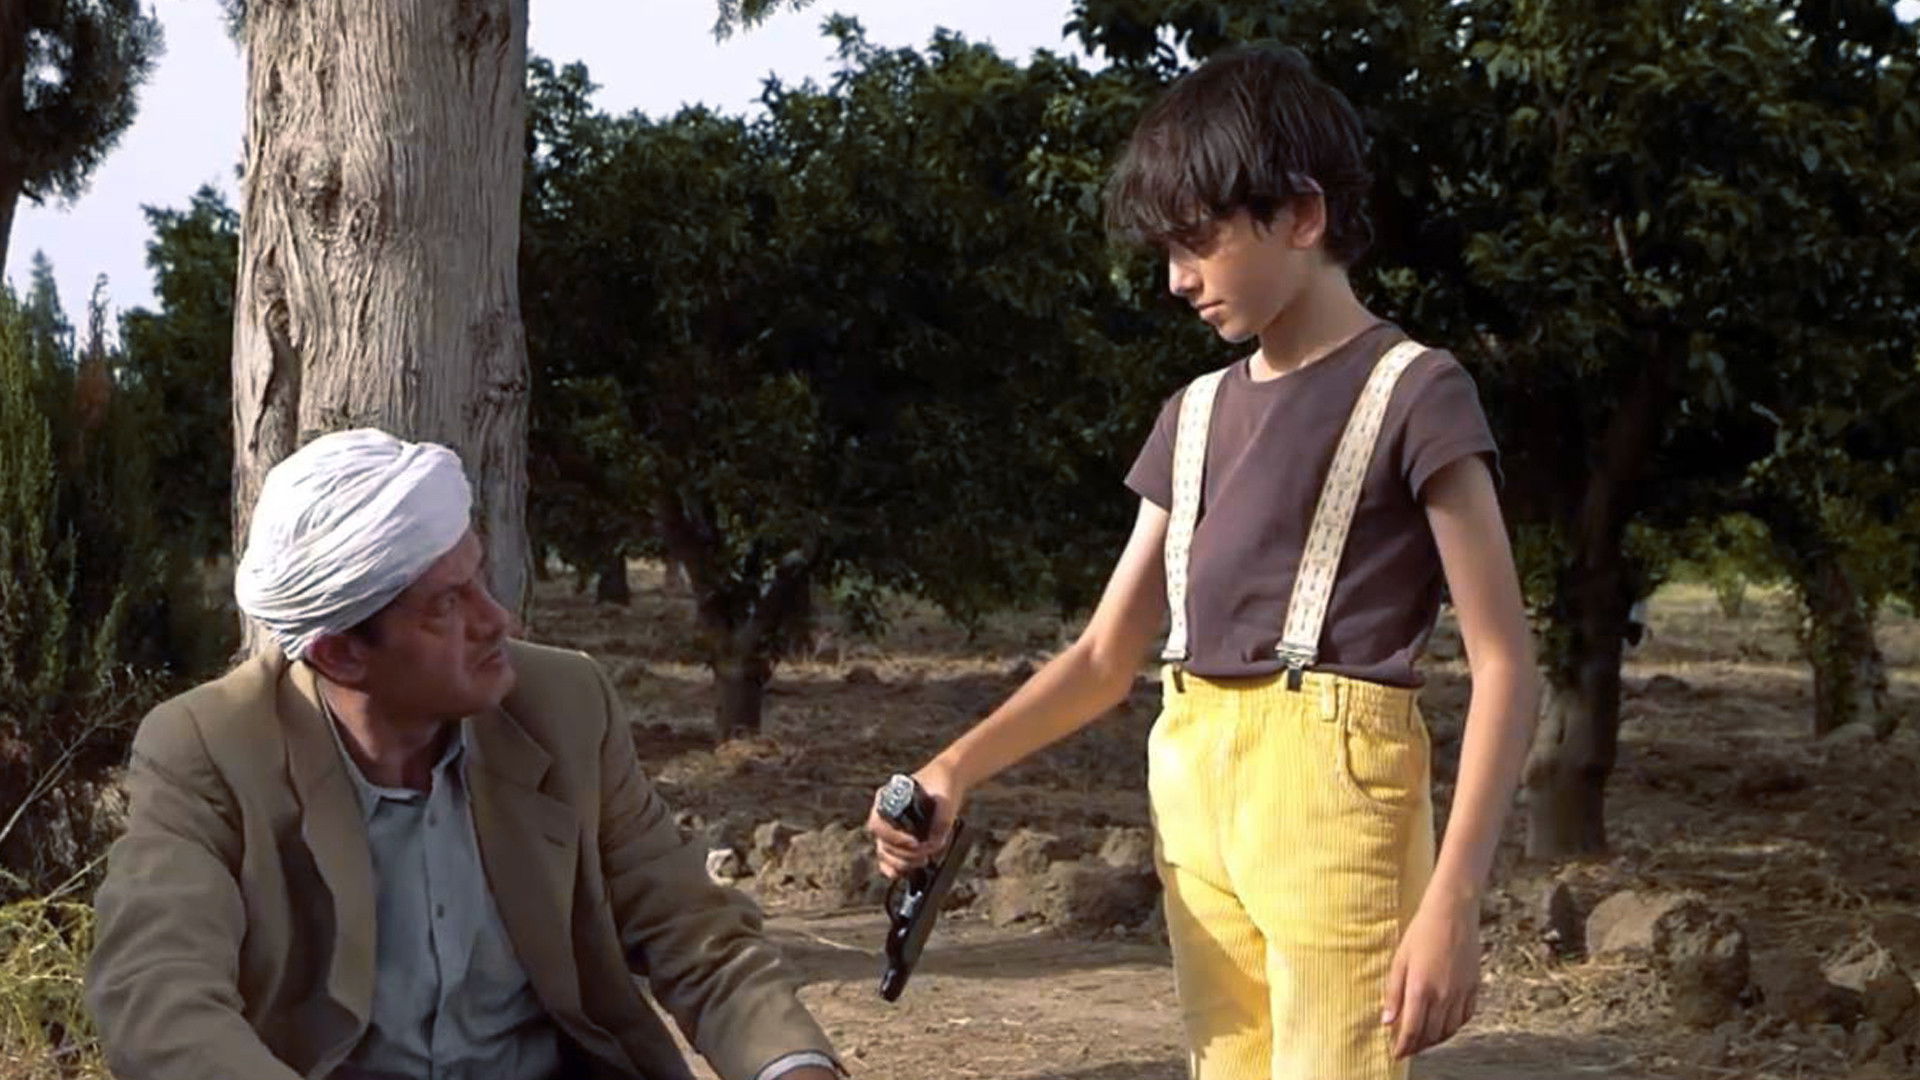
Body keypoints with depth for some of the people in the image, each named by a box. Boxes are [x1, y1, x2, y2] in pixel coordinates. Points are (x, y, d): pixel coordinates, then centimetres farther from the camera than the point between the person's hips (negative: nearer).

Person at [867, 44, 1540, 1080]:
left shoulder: (1412, 391, -4)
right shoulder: (1197, 414, 15)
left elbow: (1503, 664, -9)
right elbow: (1106, 653, 16)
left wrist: (1453, 900, -19)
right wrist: (956, 769, -1)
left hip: (1332, 780, -6)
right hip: (1192, 788, 7)